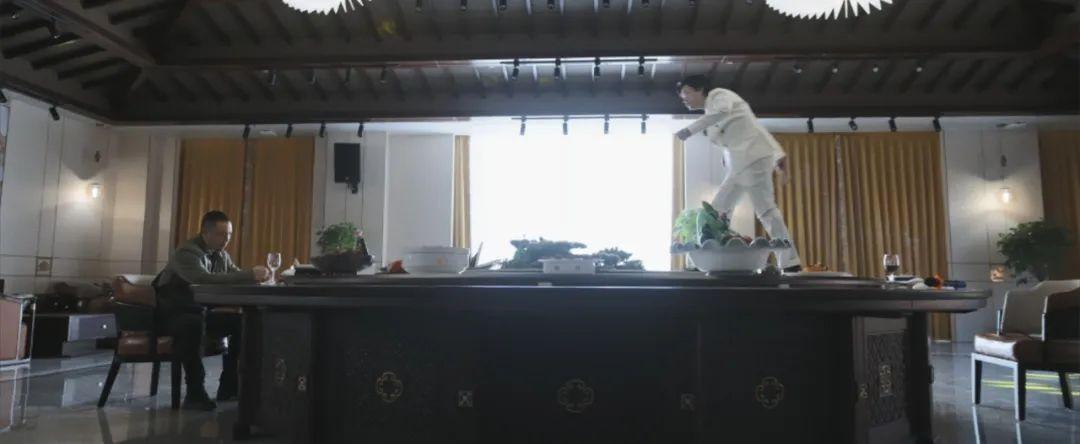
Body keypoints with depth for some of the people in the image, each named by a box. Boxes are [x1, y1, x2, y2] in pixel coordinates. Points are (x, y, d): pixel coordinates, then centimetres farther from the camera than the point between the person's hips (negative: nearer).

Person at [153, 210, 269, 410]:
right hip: (173, 314, -8)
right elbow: (205, 279, -38)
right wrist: (250, 275, -43)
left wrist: (257, 276, -20)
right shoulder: (186, 253, -20)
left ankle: (229, 386, -2)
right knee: (194, 323, -38)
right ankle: (195, 392, -29)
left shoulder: (221, 255, 6)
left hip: (201, 312, 8)